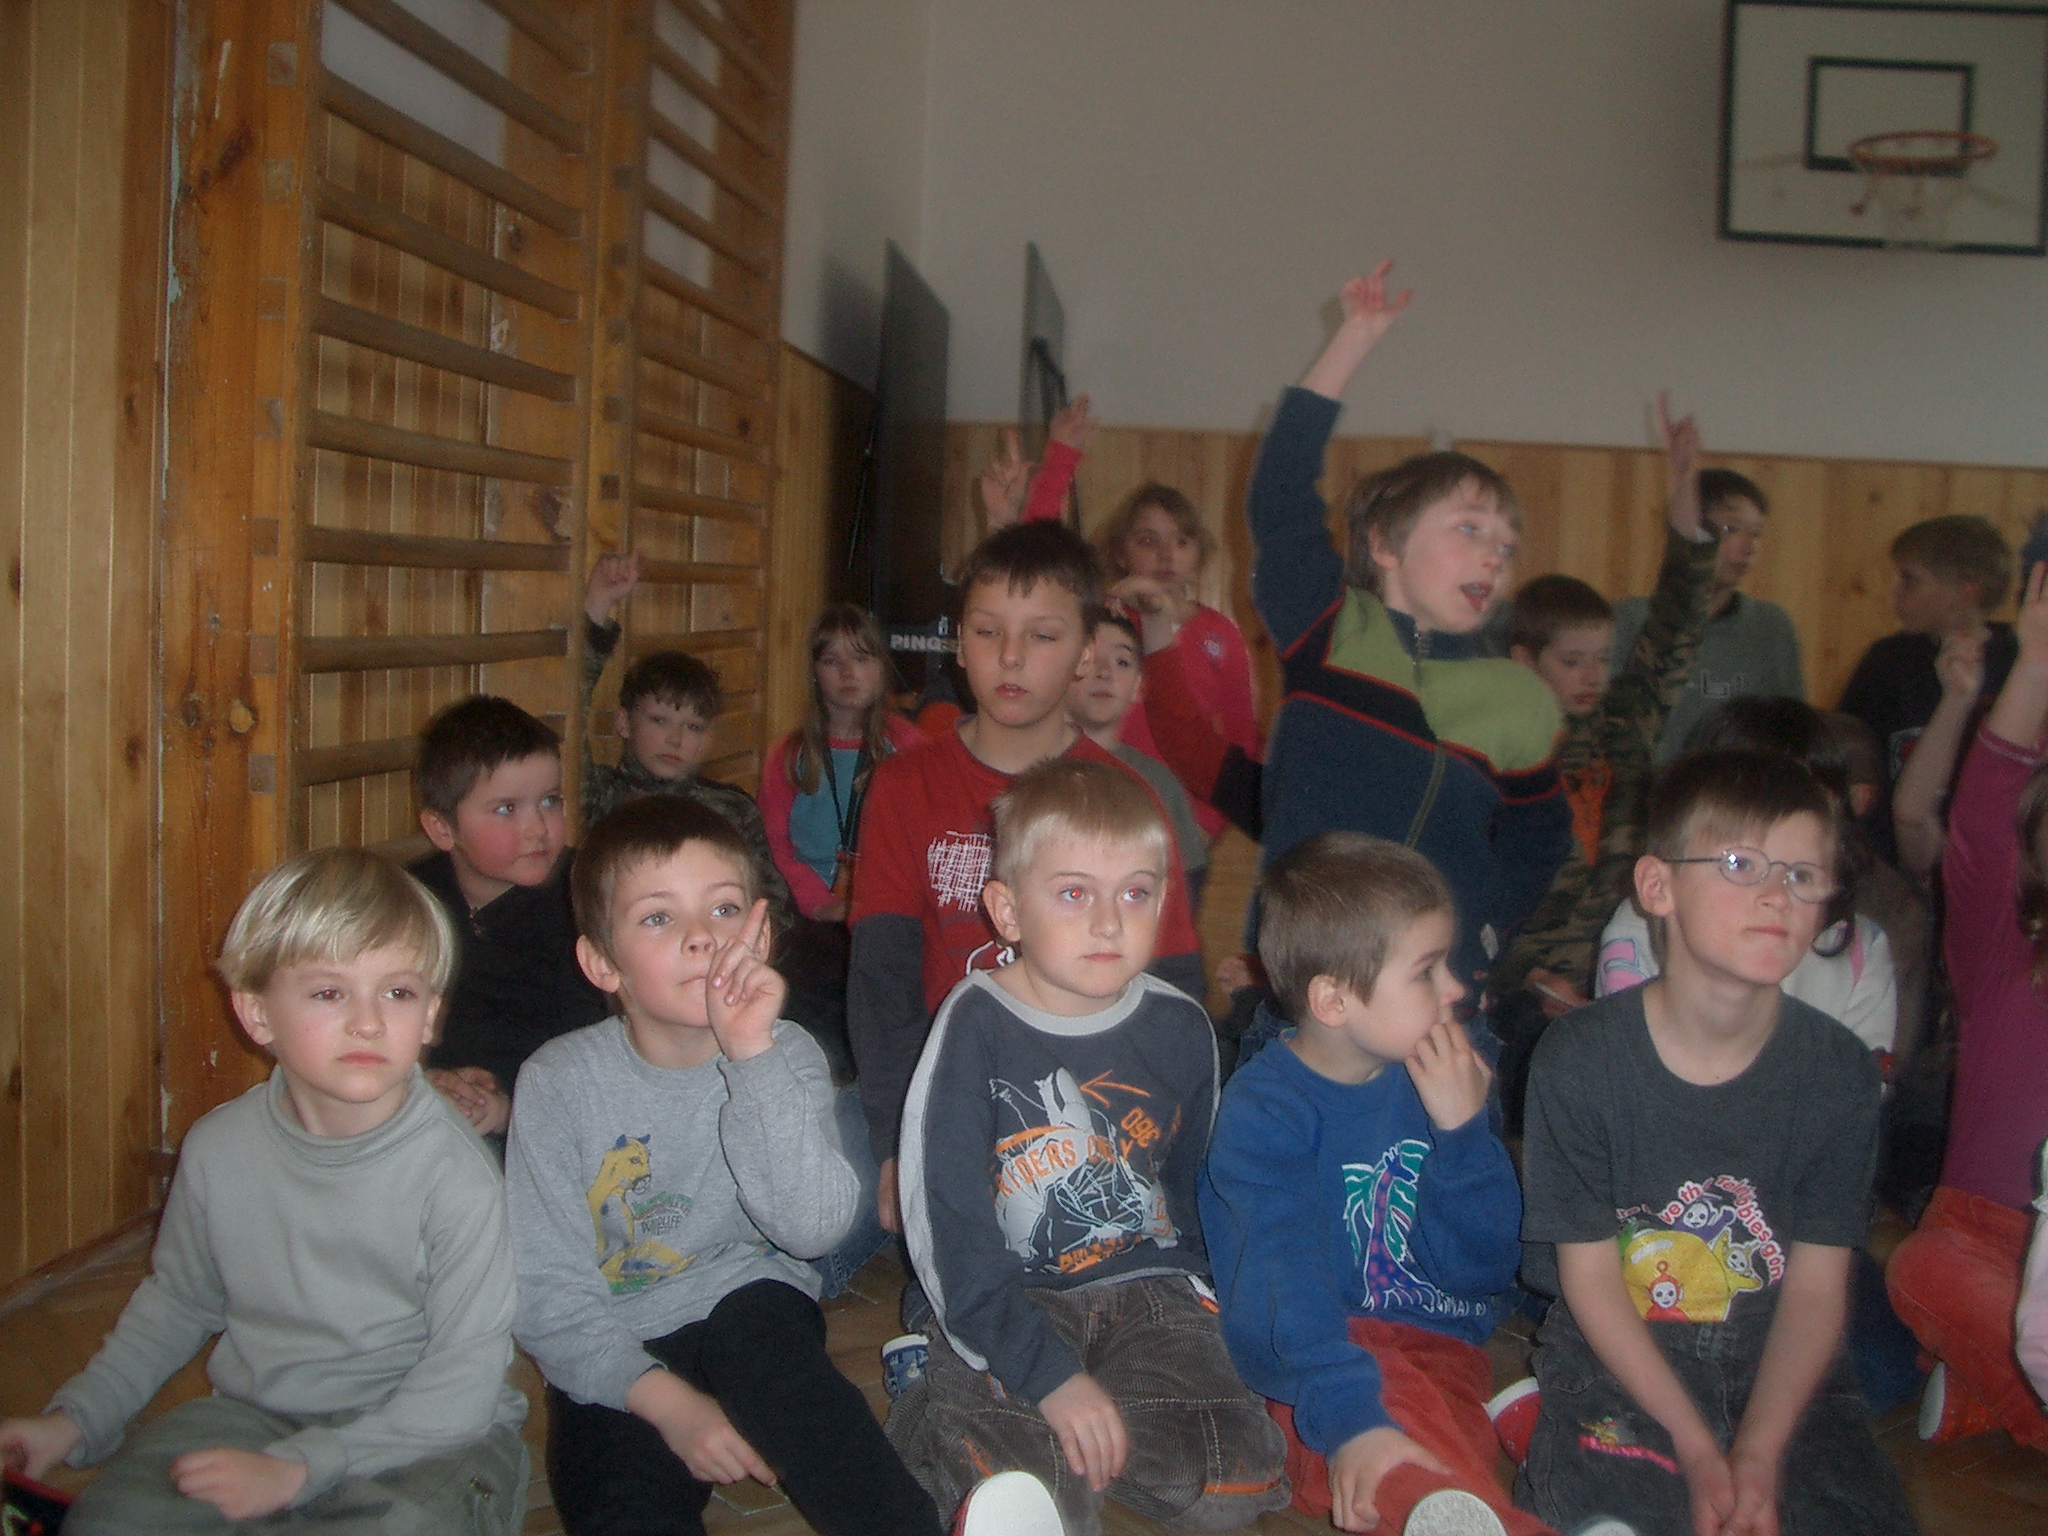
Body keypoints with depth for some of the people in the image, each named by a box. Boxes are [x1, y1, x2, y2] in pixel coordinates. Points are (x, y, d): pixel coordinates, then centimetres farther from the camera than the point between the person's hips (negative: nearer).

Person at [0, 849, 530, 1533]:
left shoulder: (456, 1172, -19)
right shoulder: (218, 1149, -3)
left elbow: (465, 1378, -18)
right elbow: (174, 1301, 17)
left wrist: (296, 1468, -23)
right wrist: (74, 1418, 8)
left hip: (424, 1433, -4)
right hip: (252, 1410, 4)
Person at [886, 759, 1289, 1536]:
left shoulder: (1180, 1028, 1)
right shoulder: (974, 1028, -12)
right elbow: (947, 1234, -15)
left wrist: (1188, 1292, 2)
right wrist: (1050, 1378, -20)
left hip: (1146, 1294, 4)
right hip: (1005, 1304, -4)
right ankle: (945, 1409, 1)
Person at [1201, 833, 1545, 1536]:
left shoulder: (1438, 1083, 9)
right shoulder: (1264, 1110, -9)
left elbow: (1485, 1268, 6)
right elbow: (1289, 1280, -25)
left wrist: (1462, 1129, -8)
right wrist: (1349, 1417, -42)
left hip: (1439, 1353, 6)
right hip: (1325, 1367, -6)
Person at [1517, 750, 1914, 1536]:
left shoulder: (1838, 1071, -7)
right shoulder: (1578, 1059, -15)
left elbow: (1818, 1285, -7)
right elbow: (1590, 1275, -11)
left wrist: (1757, 1455, -18)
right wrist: (1698, 1450, -17)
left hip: (1780, 1362, 4)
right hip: (1617, 1354, -3)